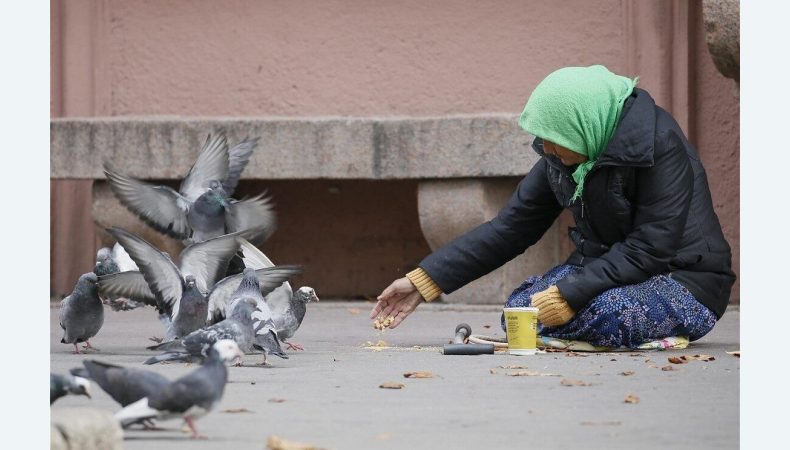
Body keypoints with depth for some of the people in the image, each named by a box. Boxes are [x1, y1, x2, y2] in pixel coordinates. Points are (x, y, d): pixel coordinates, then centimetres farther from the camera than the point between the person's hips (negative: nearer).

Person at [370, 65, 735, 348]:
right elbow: (510, 228, 3)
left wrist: (566, 296, -30)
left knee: (604, 314, -36)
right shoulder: (562, 156, -1)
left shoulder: (660, 145, -23)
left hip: (683, 280, -8)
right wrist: (422, 282, -2)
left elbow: (649, 250, -26)